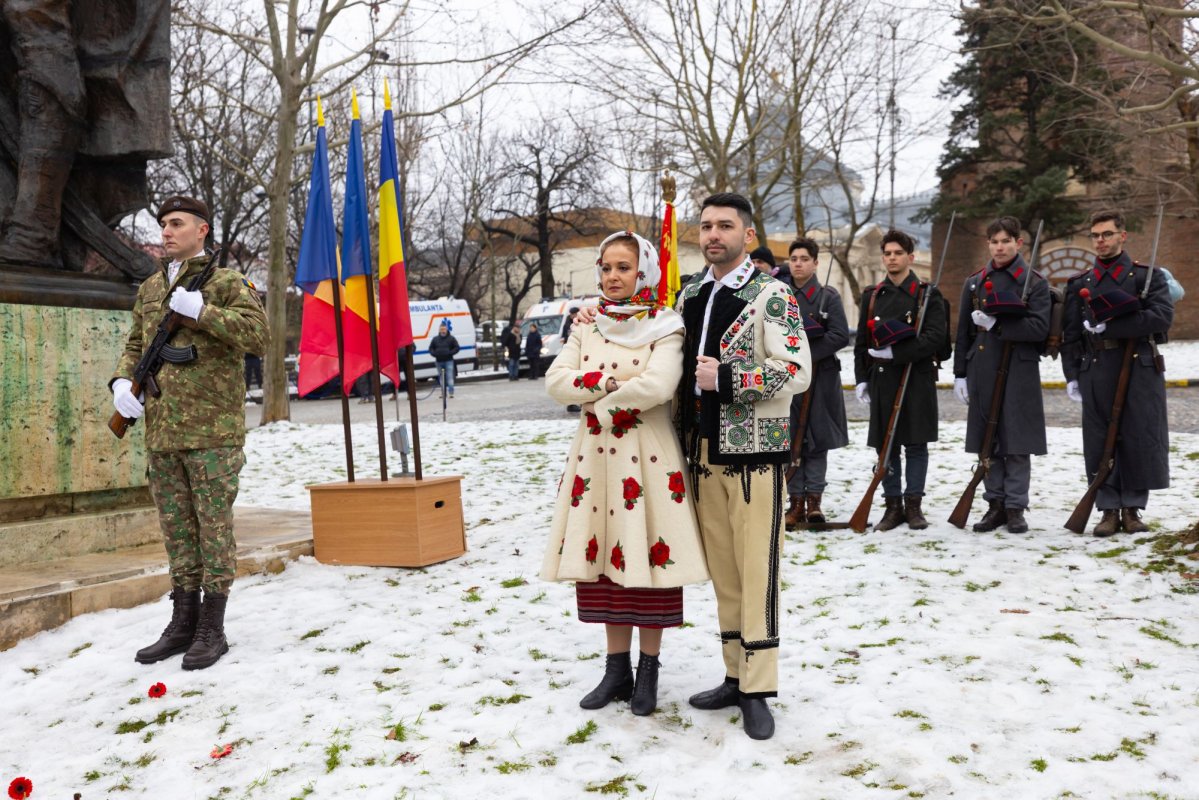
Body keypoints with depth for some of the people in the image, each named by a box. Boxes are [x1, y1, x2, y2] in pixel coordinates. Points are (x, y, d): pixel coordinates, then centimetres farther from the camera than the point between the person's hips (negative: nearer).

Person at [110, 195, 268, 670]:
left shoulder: (225, 283, -2)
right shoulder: (149, 289, 16)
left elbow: (258, 336, -13)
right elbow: (135, 345, 22)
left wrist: (201, 311, -17)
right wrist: (121, 381, 3)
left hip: (213, 432, -6)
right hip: (161, 433, 6)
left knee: (214, 526, 0)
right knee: (176, 528, 13)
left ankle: (212, 628, 9)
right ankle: (183, 623, 24)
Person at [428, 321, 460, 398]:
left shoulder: (451, 338, 1)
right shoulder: (435, 339, 9)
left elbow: (457, 348, 0)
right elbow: (431, 348, 14)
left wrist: (450, 353, -14)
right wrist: (434, 354, -5)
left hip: (449, 361, -4)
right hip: (439, 362, 4)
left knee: (449, 377, -10)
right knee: (441, 378, 9)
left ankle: (451, 393, -11)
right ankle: (443, 392, 17)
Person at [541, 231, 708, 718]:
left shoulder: (664, 326, -5)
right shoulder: (586, 326, 10)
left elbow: (658, 385, -22)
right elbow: (556, 381, -1)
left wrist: (599, 403, -12)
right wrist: (608, 382, -14)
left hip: (647, 455, -5)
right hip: (595, 454, 5)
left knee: (646, 557, 0)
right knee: (603, 556, 8)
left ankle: (648, 670, 15)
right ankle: (617, 669, 21)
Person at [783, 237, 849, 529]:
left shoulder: (829, 296, 2)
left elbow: (841, 336, -7)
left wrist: (806, 352, -15)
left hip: (820, 378, -1)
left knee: (818, 441, 3)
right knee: (790, 441, 1)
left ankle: (814, 499, 10)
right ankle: (797, 501, 8)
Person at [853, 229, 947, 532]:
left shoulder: (927, 294, 1)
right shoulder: (872, 296, 12)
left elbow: (935, 336, -11)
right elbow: (862, 341, 13)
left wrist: (895, 352, -16)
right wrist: (861, 378, 6)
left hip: (917, 378, -3)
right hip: (881, 380, 3)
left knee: (916, 444, 2)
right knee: (885, 446, 4)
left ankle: (913, 505, 12)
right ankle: (893, 505, 14)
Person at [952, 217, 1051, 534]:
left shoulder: (1035, 282, 1)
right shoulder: (974, 283, 11)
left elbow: (1039, 328, -11)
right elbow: (963, 332, 12)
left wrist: (995, 324, -16)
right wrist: (960, 374, 8)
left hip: (1019, 373, -3)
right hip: (982, 372, 3)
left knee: (1017, 443, 0)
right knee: (987, 441, 6)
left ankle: (1015, 507, 8)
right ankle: (995, 504, 16)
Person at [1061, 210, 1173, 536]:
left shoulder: (1147, 276, 6)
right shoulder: (1079, 284, 13)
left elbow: (1163, 316, -11)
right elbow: (1070, 335, 10)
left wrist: (1107, 325, -16)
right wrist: (1072, 376, 1)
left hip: (1141, 372, -2)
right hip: (1096, 375, 2)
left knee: (1140, 440, 1)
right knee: (1100, 443, 2)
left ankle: (1132, 509, 13)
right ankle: (1109, 510, 11)